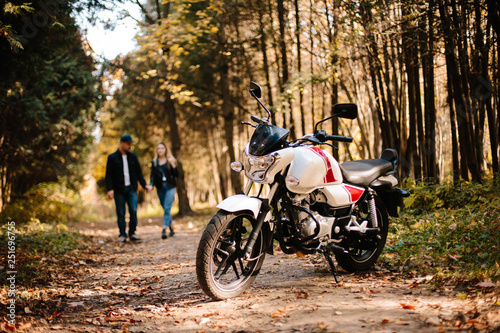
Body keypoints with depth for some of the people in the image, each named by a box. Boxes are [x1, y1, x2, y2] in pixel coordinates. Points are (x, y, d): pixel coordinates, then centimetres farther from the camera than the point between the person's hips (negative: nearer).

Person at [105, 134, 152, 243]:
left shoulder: (133, 157, 12)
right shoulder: (112, 157, 1)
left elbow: (139, 172, 16)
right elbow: (108, 175, -2)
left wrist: (144, 185, 4)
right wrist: (110, 189, -12)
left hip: (131, 189, 2)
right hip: (119, 190, -2)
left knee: (133, 211, -7)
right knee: (121, 213, 0)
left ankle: (132, 233, 4)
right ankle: (122, 235, 8)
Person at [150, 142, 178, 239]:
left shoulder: (171, 160, 1)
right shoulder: (154, 162, 8)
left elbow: (176, 175, -4)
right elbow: (153, 175, 9)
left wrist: (173, 165, -18)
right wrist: (151, 185, -6)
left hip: (170, 187, -3)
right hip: (160, 188, 3)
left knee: (167, 208, -14)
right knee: (166, 209, 9)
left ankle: (164, 230, -18)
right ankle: (171, 228, 22)